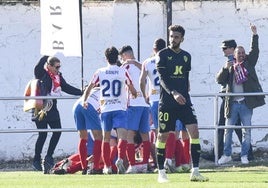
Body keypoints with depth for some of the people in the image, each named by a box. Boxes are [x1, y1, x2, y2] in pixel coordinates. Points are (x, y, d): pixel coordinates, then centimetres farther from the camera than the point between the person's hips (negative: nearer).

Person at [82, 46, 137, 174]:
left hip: (105, 109, 2)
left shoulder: (100, 72, 5)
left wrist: (84, 100, 28)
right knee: (122, 136, -11)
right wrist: (135, 96, 31)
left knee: (106, 138, 11)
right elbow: (133, 90, 8)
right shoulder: (123, 72, 1)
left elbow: (89, 87, 11)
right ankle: (120, 158, -35)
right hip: (120, 108, -2)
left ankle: (107, 166, 12)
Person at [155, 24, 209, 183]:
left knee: (194, 132, -9)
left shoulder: (186, 56, 12)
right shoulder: (163, 55, -3)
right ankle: (161, 172, 13)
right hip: (167, 102, -4)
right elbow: (162, 78, -13)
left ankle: (195, 172, -7)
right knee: (163, 135, 1)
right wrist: (173, 93, -27)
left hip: (184, 101, 4)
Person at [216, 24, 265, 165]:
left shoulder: (248, 63, 10)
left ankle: (244, 155, 7)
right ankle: (227, 155, 15)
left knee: (247, 131, 0)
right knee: (228, 130, 5)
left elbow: (254, 51, -2)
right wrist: (225, 68, -13)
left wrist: (254, 35, -11)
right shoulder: (230, 67, 12)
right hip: (232, 104, 1)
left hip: (246, 103, -1)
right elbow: (220, 80, 2)